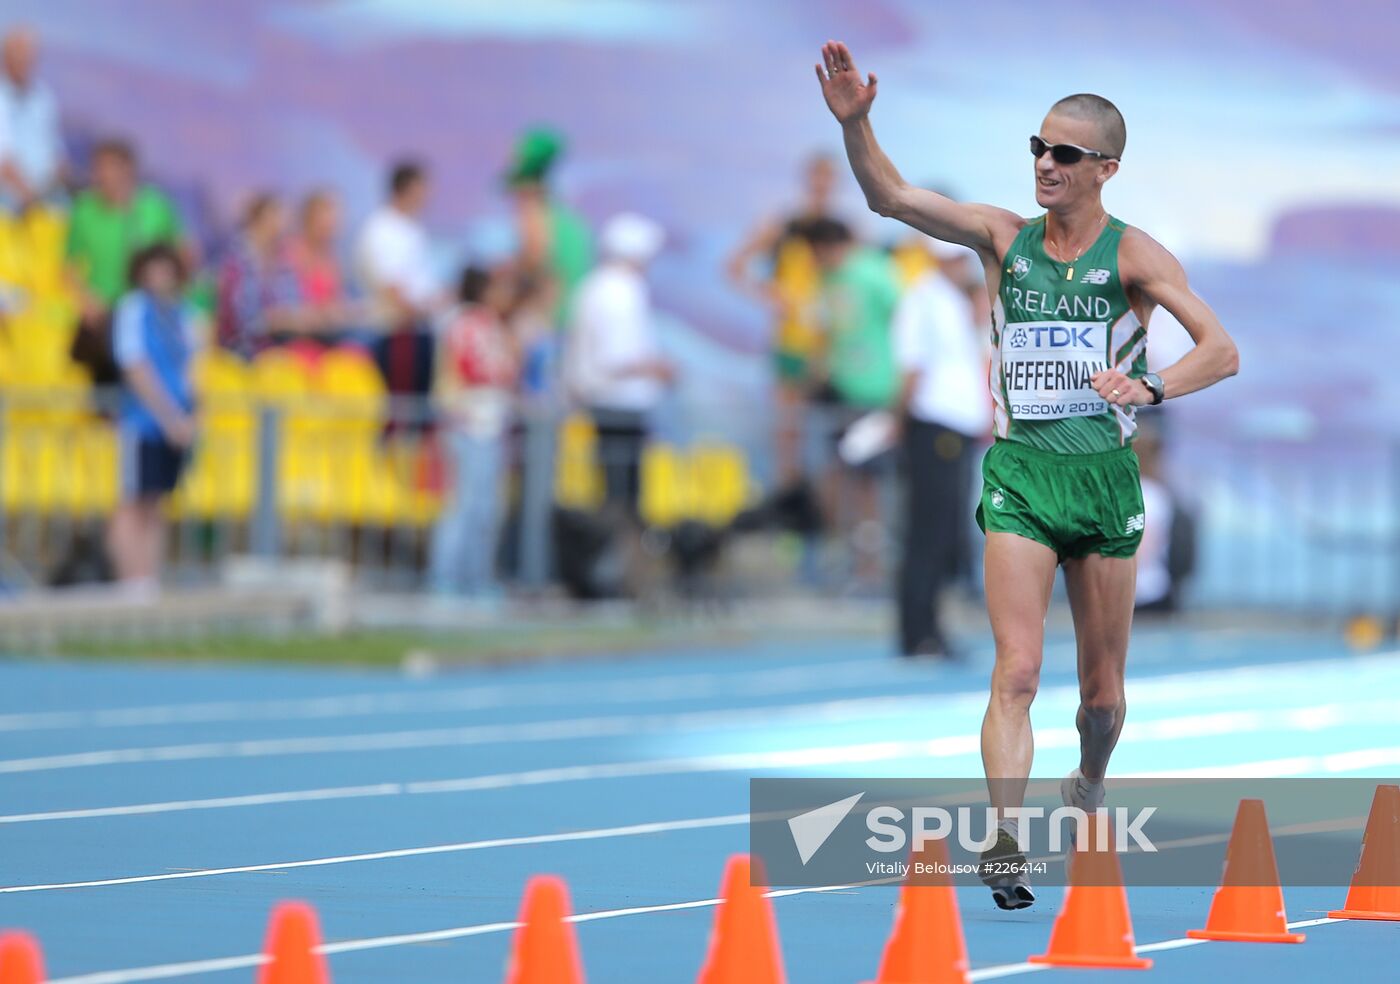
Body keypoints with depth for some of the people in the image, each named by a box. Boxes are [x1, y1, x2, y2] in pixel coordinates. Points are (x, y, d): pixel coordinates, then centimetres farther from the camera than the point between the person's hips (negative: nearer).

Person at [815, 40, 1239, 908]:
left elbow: (1222, 351, -12)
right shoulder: (1005, 238, 4)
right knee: (1017, 671, -15)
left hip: (1106, 476, -1)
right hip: (1021, 475, 1)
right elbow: (890, 196, -1)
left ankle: (1090, 789, 40)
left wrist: (1150, 387, -30)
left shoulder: (1133, 254, -4)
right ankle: (1007, 844, -21)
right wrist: (855, 122, -17)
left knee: (1102, 690, 11)